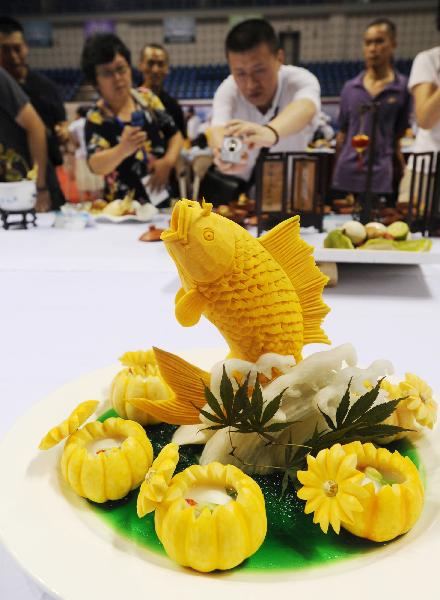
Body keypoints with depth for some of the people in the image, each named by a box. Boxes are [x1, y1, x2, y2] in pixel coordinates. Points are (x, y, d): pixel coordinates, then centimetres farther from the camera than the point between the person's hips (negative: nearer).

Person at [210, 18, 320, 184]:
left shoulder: (299, 79, -22)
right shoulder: (228, 90, -20)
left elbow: (304, 108, -46)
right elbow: (218, 128, -40)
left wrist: (271, 131, -68)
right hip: (240, 186, 1)